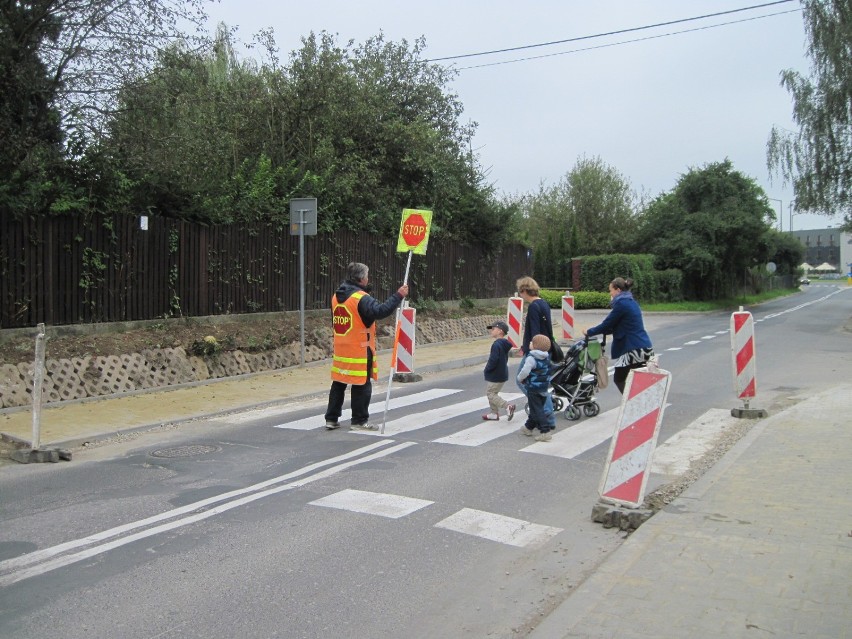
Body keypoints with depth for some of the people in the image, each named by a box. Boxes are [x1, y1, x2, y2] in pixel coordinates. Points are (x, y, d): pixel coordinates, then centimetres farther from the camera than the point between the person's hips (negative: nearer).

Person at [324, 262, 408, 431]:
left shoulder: (336, 296, 10)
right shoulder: (361, 298, -16)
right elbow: (380, 311, -28)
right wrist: (398, 296, -23)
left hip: (340, 349, 8)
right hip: (359, 350, -8)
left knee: (338, 383, 15)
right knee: (362, 385, 3)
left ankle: (331, 418, 19)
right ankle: (359, 421, 8)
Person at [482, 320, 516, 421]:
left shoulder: (496, 344, -23)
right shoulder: (504, 344, 8)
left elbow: (493, 360, -28)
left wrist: (487, 368, -10)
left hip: (495, 375, -10)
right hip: (502, 373, 10)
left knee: (490, 394, -1)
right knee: (493, 393, 18)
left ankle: (508, 406, -10)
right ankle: (494, 413, 24)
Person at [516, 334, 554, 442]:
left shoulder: (531, 358, -21)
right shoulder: (547, 357, 5)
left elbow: (524, 371, -28)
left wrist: (520, 378, -6)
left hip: (533, 387, -8)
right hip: (544, 387, 8)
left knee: (537, 410, -4)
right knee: (535, 408, 19)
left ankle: (545, 431, -11)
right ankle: (529, 427, 35)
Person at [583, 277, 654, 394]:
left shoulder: (621, 304, -12)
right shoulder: (631, 302, 17)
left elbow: (607, 324, -11)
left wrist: (589, 332, 4)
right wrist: (596, 331, 22)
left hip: (634, 350, -9)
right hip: (644, 347, 9)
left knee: (619, 379, 4)